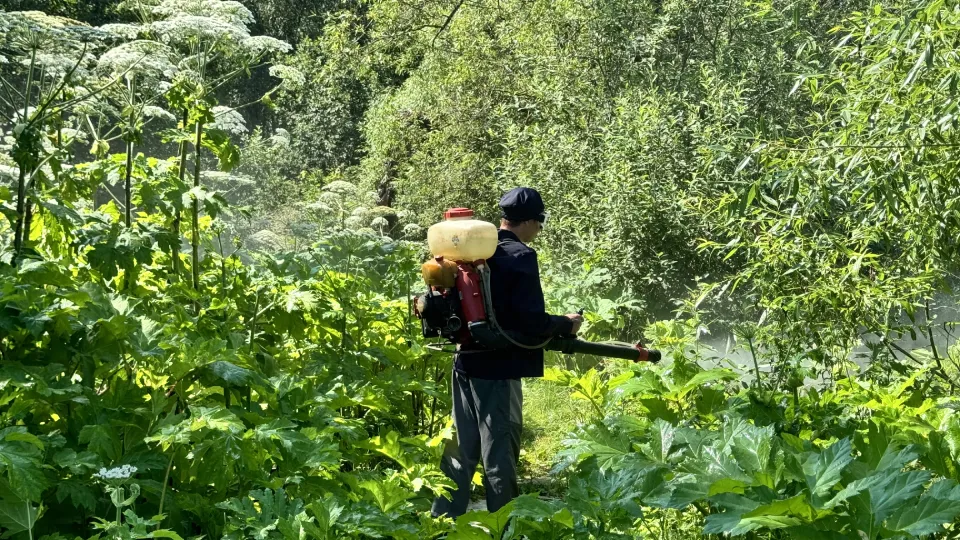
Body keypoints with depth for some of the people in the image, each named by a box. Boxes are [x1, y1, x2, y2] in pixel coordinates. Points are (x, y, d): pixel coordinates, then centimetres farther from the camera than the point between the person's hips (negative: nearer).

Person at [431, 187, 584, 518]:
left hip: (466, 361, 8)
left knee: (461, 448, 16)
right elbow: (531, 321, -19)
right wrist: (566, 325, -2)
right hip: (498, 367, -8)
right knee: (499, 453, 1)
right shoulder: (520, 256, -14)